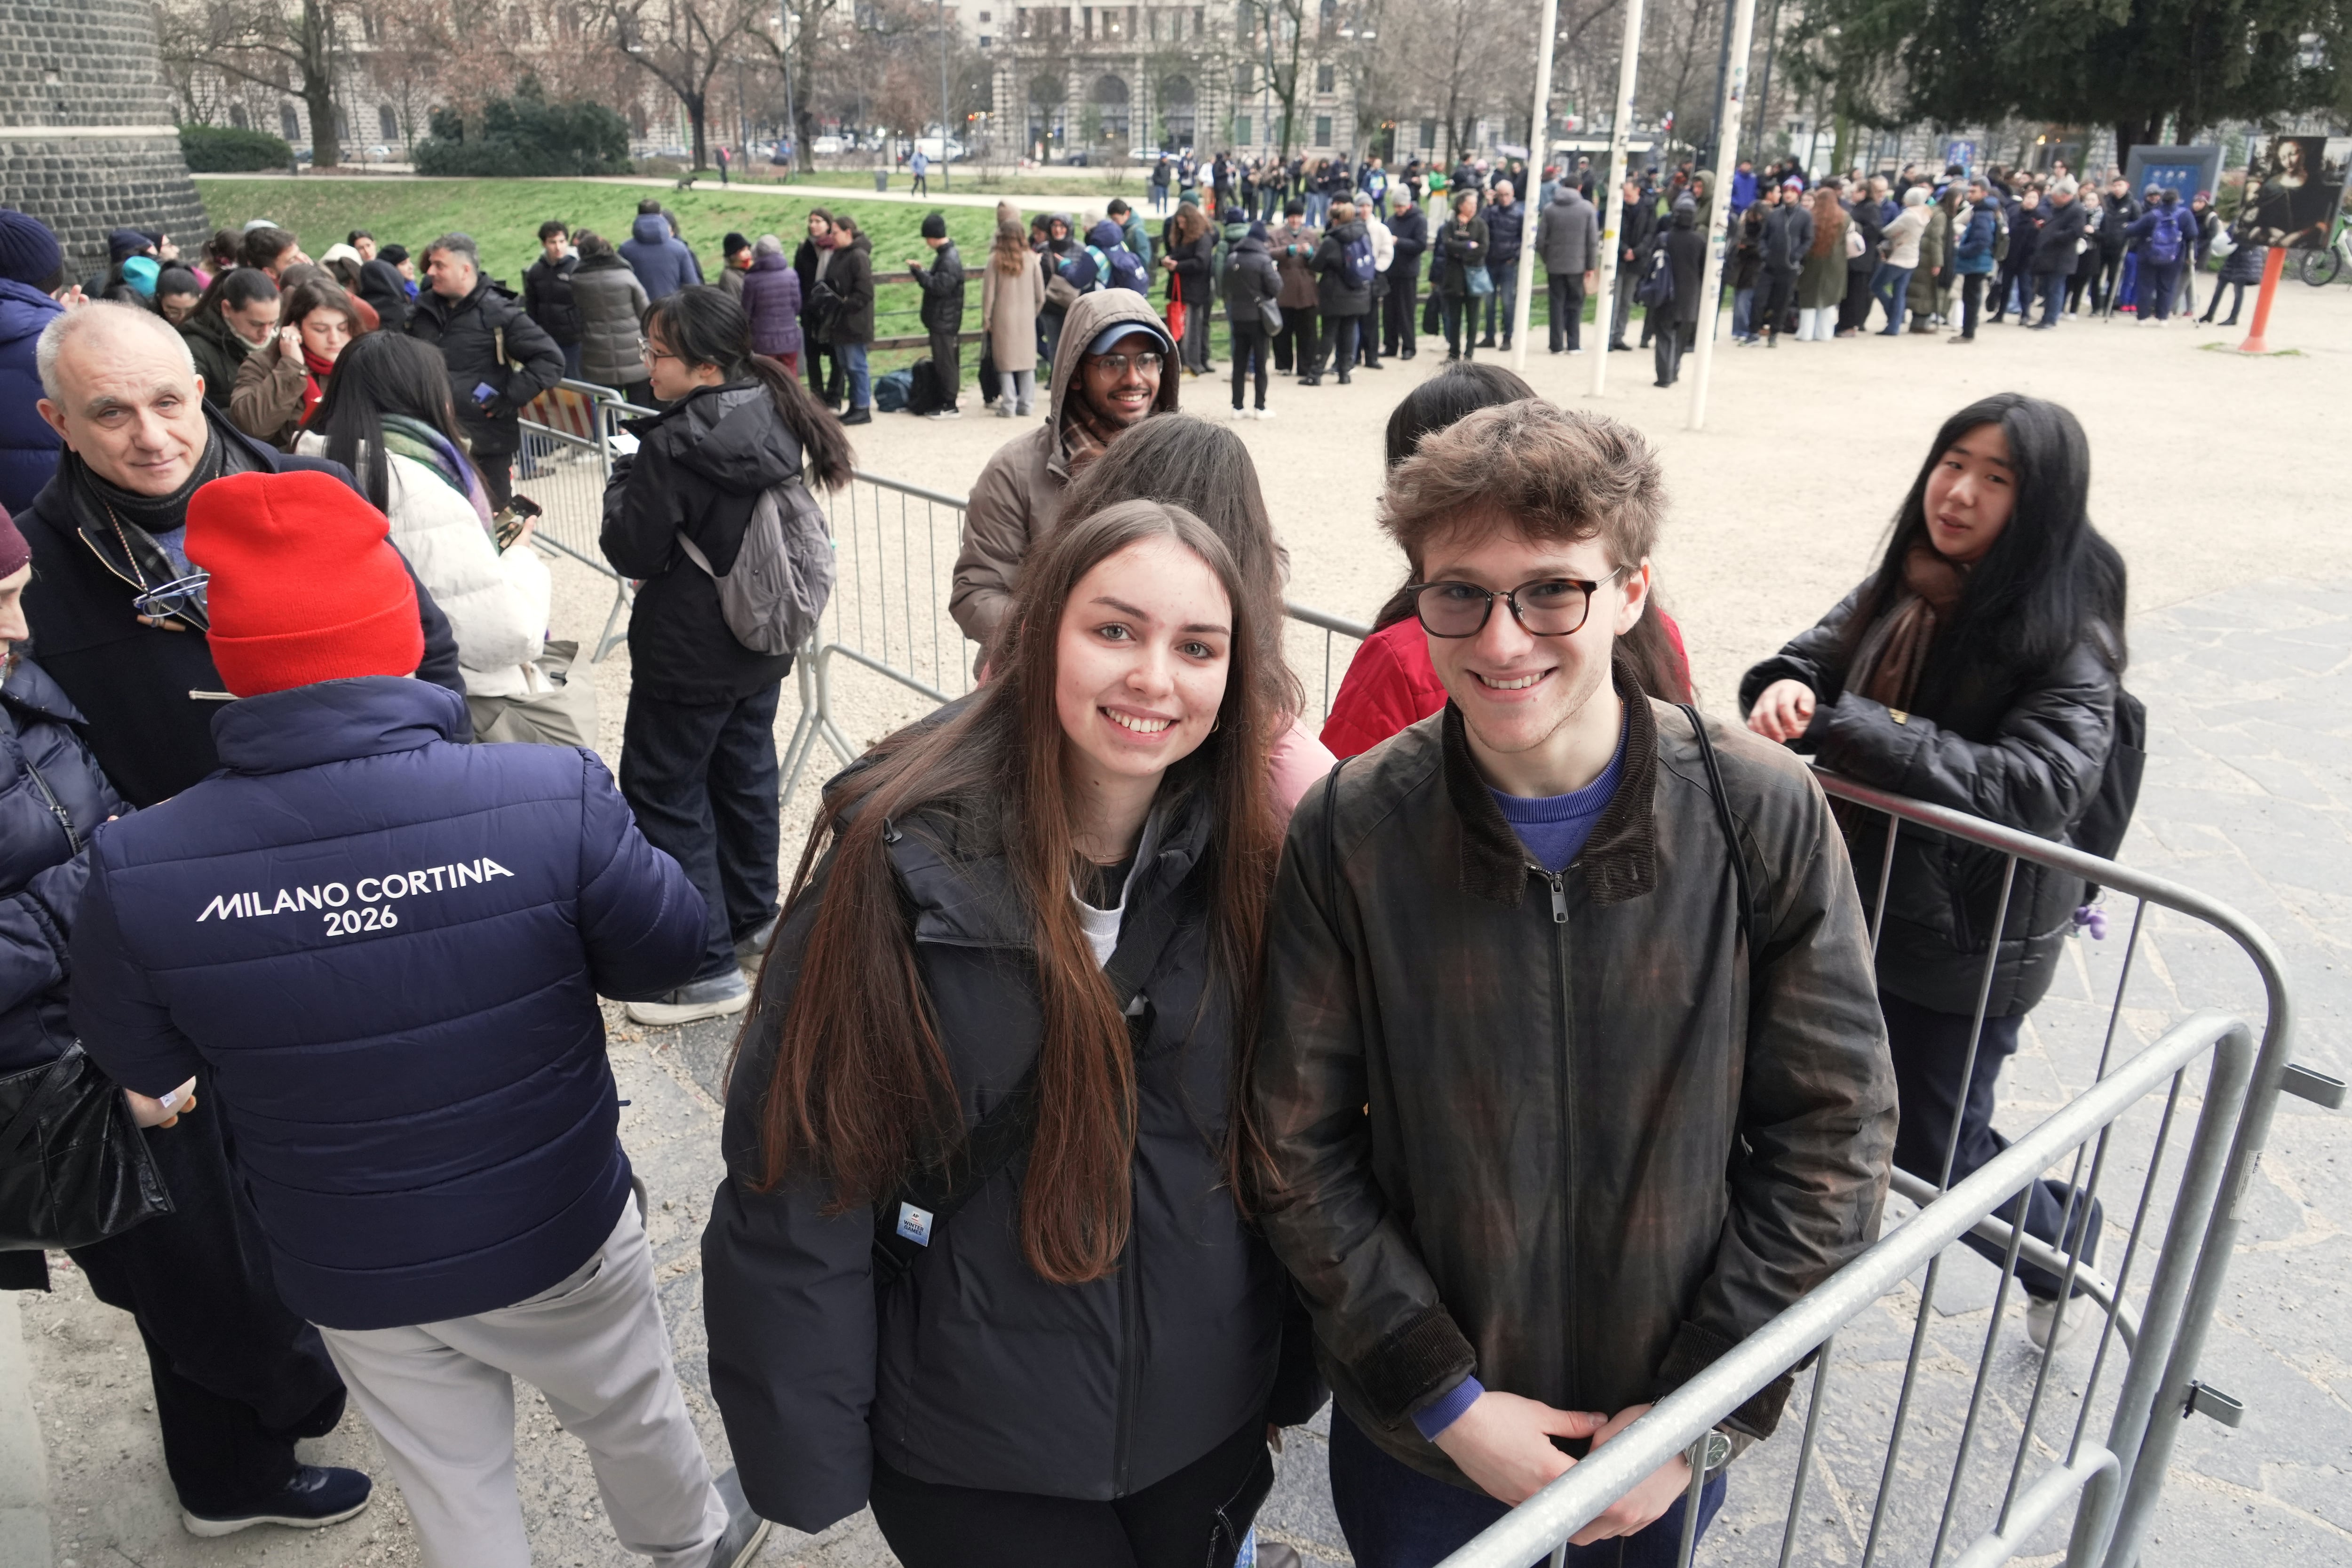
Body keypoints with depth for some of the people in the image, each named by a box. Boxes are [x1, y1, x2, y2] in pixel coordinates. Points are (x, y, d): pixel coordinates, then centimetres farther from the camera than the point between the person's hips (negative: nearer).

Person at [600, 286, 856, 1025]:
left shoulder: (672, 445, -23)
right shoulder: (775, 420, 1)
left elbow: (633, 552, -16)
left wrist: (623, 482, -2)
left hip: (689, 653, -8)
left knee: (662, 793, 2)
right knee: (745, 775, 21)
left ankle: (709, 969, 4)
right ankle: (753, 918, 36)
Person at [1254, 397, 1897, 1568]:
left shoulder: (1764, 814, -14)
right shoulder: (1349, 833, -16)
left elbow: (1832, 1130, -8)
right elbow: (1299, 1152, -10)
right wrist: (1443, 1397, -12)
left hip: (1674, 1435, 1)